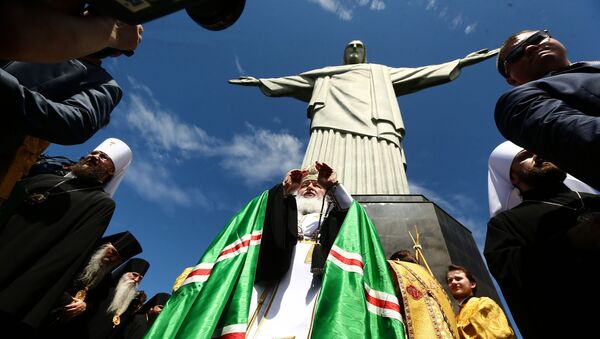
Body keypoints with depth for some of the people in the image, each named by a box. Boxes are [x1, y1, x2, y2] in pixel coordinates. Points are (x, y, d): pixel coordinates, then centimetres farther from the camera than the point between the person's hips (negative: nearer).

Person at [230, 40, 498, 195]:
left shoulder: (381, 73, 38)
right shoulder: (325, 76, 38)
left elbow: (418, 75, 34)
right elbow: (293, 82, 39)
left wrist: (459, 63, 30)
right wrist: (260, 81, 38)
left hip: (375, 132, 1)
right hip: (332, 129, 0)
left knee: (379, 191, -23)